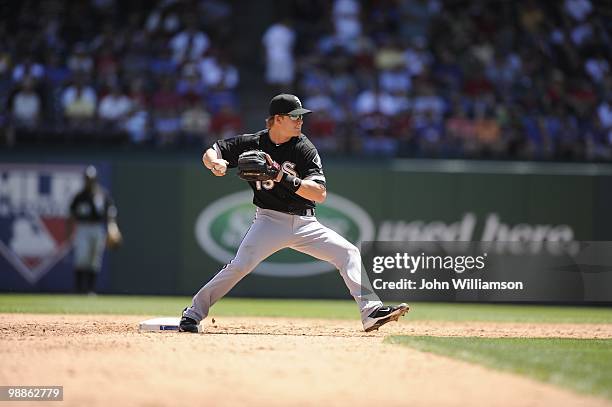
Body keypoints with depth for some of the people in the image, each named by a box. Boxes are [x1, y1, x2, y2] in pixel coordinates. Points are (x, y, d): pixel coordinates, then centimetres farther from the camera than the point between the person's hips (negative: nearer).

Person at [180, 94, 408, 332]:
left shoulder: (305, 149, -5)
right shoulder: (252, 143, -3)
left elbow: (320, 194, -15)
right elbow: (210, 154, 6)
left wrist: (285, 178, -28)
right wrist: (216, 163, -19)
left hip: (304, 223, 2)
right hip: (270, 221, -2)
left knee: (348, 253, -11)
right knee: (239, 266, -21)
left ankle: (371, 312, -13)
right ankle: (193, 314, -9)